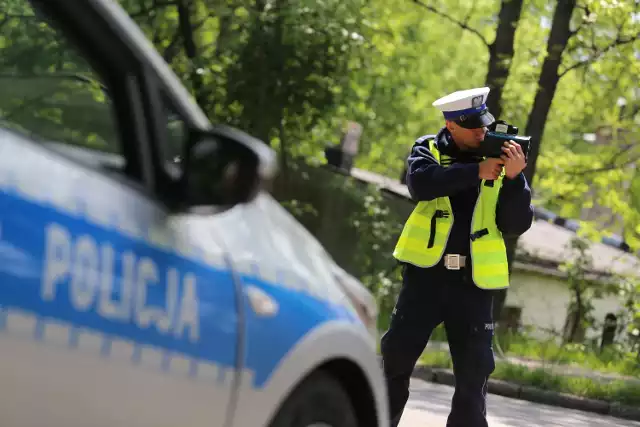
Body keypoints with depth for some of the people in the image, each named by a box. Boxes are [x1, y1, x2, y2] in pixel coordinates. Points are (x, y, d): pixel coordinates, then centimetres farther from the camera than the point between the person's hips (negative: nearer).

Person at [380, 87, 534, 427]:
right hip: (427, 273, -1)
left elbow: (516, 225, -1)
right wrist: (477, 171, -24)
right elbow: (421, 182, -20)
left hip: (474, 281, 1)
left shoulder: (500, 159, 6)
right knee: (396, 357, 2)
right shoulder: (428, 149, 3)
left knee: (474, 373, 2)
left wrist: (514, 179, -17)